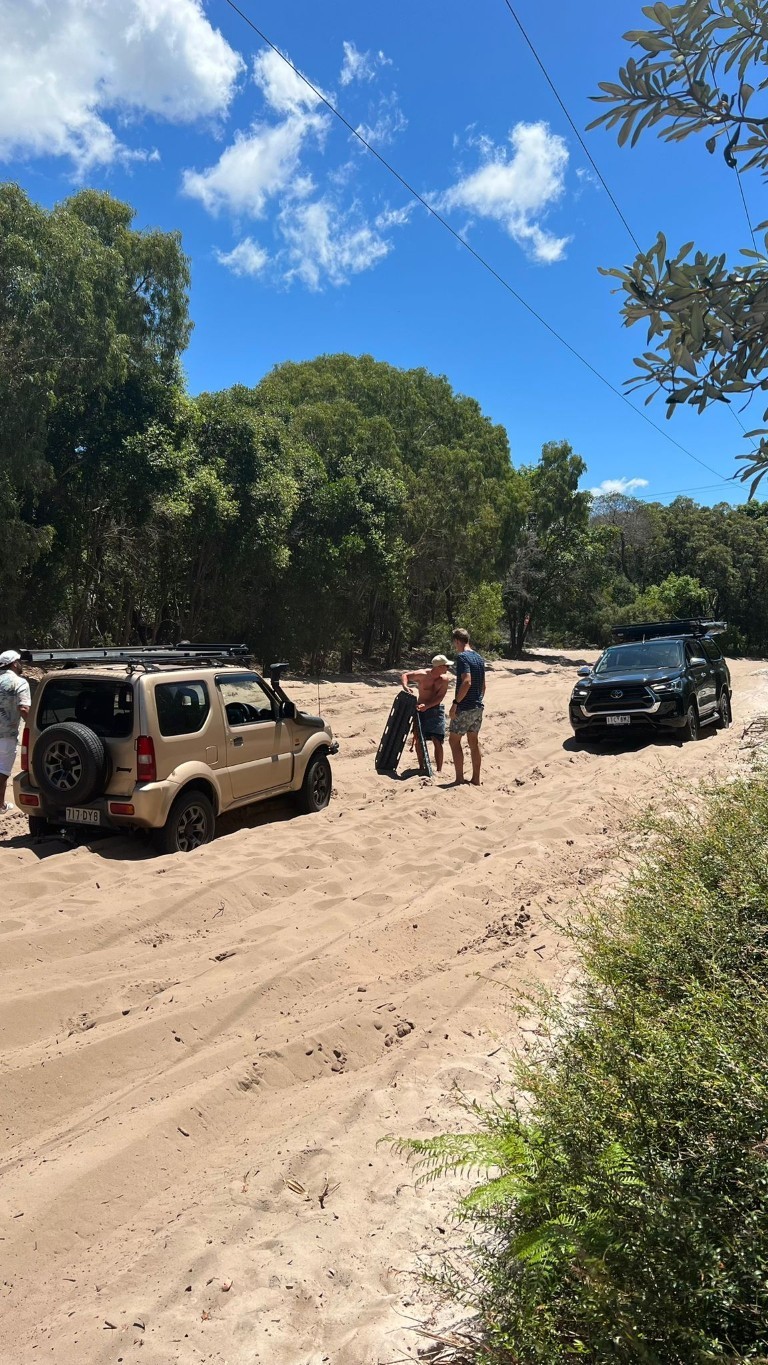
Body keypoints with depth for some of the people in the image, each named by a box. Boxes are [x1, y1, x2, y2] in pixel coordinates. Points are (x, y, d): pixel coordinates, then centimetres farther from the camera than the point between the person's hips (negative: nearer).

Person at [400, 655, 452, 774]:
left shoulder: (444, 679, -8)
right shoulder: (422, 675, -11)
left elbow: (440, 697, -14)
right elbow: (404, 676, -1)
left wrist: (427, 706, -27)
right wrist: (405, 686, -22)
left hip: (436, 710, -1)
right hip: (420, 710, 1)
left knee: (437, 741, -8)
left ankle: (439, 770, -2)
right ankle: (422, 767, 20)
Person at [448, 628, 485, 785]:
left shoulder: (462, 657, -15)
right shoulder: (479, 658, 12)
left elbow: (467, 682, -26)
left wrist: (455, 703, -22)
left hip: (464, 708, -8)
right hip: (478, 707, 8)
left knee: (454, 740, 2)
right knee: (474, 742, 12)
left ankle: (460, 779, 0)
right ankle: (476, 779, 16)